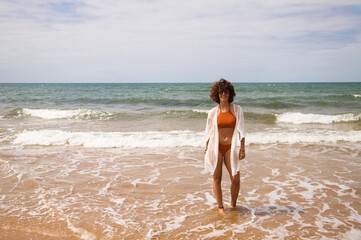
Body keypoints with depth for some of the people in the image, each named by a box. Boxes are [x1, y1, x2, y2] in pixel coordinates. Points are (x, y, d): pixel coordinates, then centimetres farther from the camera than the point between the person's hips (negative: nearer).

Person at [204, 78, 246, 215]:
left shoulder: (237, 110, 4)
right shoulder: (213, 113, 5)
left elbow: (241, 131, 4)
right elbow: (209, 133, 9)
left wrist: (242, 149, -2)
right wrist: (206, 151, 8)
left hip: (231, 147, 0)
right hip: (215, 147, 0)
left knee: (235, 179, -4)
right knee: (217, 178, 5)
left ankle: (233, 204, 22)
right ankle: (220, 207, 21)